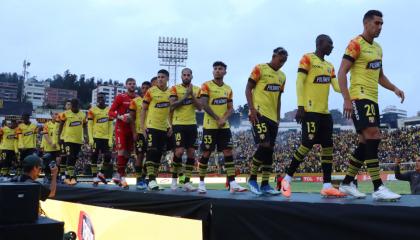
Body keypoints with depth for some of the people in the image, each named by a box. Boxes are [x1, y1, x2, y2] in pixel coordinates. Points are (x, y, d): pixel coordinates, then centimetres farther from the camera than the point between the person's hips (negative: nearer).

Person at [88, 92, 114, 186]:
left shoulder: (109, 110, 9)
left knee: (108, 157, 0)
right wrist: (90, 138, -10)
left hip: (106, 138, 3)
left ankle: (101, 174, 19)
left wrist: (110, 139, 1)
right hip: (96, 137, -3)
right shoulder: (92, 110, 0)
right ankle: (95, 177, 6)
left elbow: (111, 126, 8)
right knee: (94, 157, 0)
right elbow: (89, 125, -2)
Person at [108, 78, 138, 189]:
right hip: (121, 128, -5)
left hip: (131, 129, 5)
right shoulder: (120, 97, -4)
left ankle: (118, 175, 22)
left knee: (128, 153, 8)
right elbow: (110, 112, -5)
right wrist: (120, 117, -22)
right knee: (121, 151, -10)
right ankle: (122, 177, -4)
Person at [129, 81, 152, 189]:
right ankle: (139, 180, 2)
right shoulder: (135, 101, 1)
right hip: (139, 132, -4)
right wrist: (134, 132, -9)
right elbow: (132, 118, -1)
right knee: (140, 155, -4)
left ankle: (144, 177, 19)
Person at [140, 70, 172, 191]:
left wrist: (171, 126, 6)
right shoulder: (151, 91, -4)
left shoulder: (171, 92, 7)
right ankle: (151, 180, -9)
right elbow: (143, 109, -1)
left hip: (164, 128, 5)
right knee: (151, 151, -10)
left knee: (159, 153, 8)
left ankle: (154, 178, 17)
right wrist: (142, 126, -8)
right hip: (152, 126, -5)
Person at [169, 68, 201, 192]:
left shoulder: (196, 89, 10)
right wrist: (185, 96, -17)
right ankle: (174, 179, 7)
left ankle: (187, 182, 6)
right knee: (179, 151, -12)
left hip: (192, 124, 4)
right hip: (179, 124, -4)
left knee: (191, 153, 0)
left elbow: (199, 107, 0)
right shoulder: (175, 88, 1)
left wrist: (192, 94, -10)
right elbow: (172, 105, -12)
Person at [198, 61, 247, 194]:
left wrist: (224, 119, -9)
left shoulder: (228, 89, 13)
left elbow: (230, 108, 10)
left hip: (224, 126, 5)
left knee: (228, 152, -1)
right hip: (210, 126, -5)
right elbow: (204, 105, -12)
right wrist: (217, 119, -16)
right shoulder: (206, 85, -3)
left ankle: (232, 183, -1)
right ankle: (201, 183, 10)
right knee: (206, 153, -1)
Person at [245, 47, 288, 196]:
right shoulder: (260, 69, -3)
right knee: (264, 146, -17)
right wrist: (252, 109, -16)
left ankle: (265, 184, 9)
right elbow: (248, 89, -6)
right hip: (259, 114, -7)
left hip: (272, 117, 7)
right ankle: (252, 179, -2)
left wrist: (278, 117, 18)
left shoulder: (282, 76, 17)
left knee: (270, 150, 4)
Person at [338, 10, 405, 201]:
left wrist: (394, 89, 10)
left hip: (372, 99, 9)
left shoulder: (378, 48, 20)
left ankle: (346, 183, 16)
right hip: (359, 98, -9)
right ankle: (378, 188, -19)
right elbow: (342, 72, -14)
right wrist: (347, 99, -23)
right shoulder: (356, 44, -7)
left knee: (366, 143, 8)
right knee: (373, 136, -19)